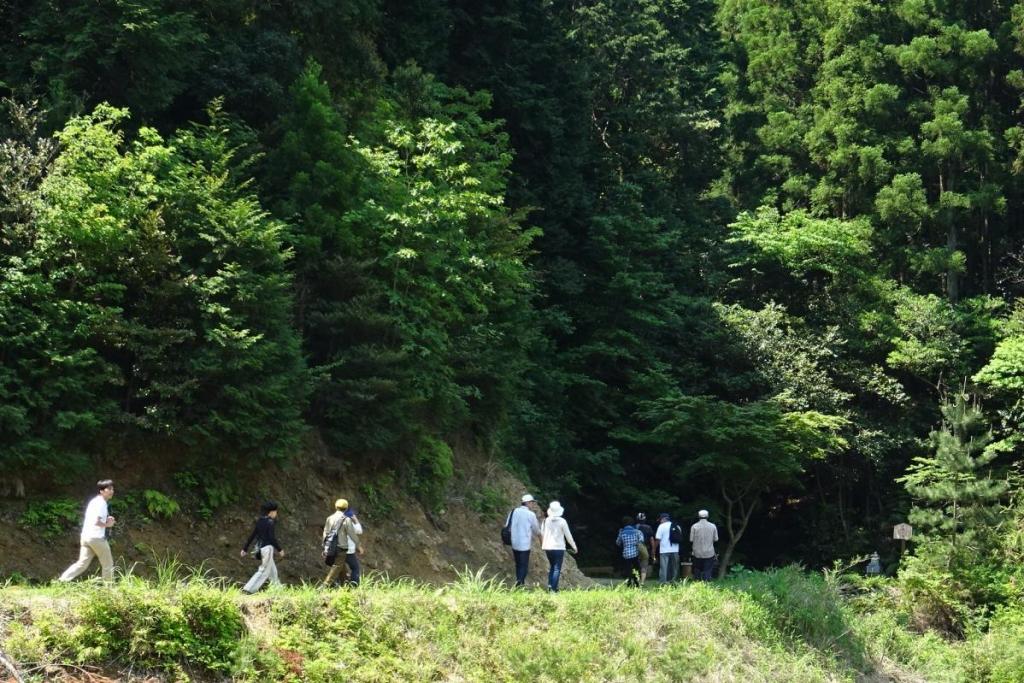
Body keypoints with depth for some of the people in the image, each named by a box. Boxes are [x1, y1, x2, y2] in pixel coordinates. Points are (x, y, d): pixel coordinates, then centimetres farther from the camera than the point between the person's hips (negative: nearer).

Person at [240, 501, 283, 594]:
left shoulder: (259, 521, 9)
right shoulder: (270, 522, -14)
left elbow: (251, 536, 9)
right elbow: (272, 538, -18)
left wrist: (245, 548, 12)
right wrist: (279, 549, -9)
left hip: (260, 548, 9)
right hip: (267, 548, -9)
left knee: (272, 570, 19)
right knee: (264, 571, -4)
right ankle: (248, 589, -11)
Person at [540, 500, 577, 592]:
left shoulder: (546, 521, 0)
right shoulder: (562, 521, -9)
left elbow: (542, 534, 7)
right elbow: (568, 535, -4)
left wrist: (543, 545, 24)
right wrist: (574, 546, 9)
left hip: (547, 548, 4)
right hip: (559, 548, -4)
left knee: (552, 566, 20)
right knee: (557, 569, 0)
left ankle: (550, 585, 6)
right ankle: (553, 588, -7)